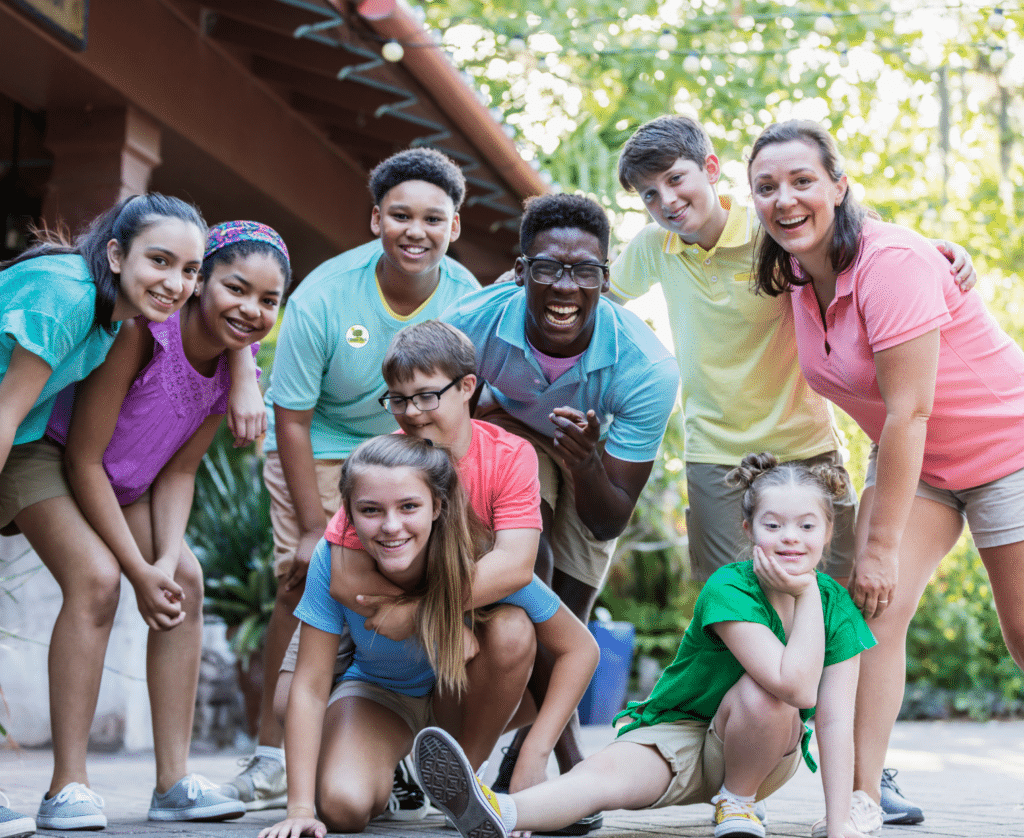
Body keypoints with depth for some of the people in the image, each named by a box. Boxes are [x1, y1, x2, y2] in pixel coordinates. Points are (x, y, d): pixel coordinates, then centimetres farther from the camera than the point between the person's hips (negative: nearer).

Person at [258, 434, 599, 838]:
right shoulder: (334, 560, -30)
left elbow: (580, 649, -23)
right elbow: (310, 686, -24)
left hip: (465, 696, 1)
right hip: (377, 691, 0)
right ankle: (386, 767, 10)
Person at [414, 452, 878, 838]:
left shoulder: (836, 604, -9)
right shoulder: (728, 589, -22)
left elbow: (835, 719, -13)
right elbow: (797, 686, -33)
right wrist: (806, 595, -26)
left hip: (765, 753, 3)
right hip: (680, 732, -3)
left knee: (760, 692, -33)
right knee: (605, 771, -35)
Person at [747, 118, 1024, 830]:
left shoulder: (889, 262, -28)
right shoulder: (796, 278, -4)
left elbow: (908, 412, -27)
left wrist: (882, 545, -22)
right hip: (910, 460, 6)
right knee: (874, 608, -10)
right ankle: (861, 798, -7)